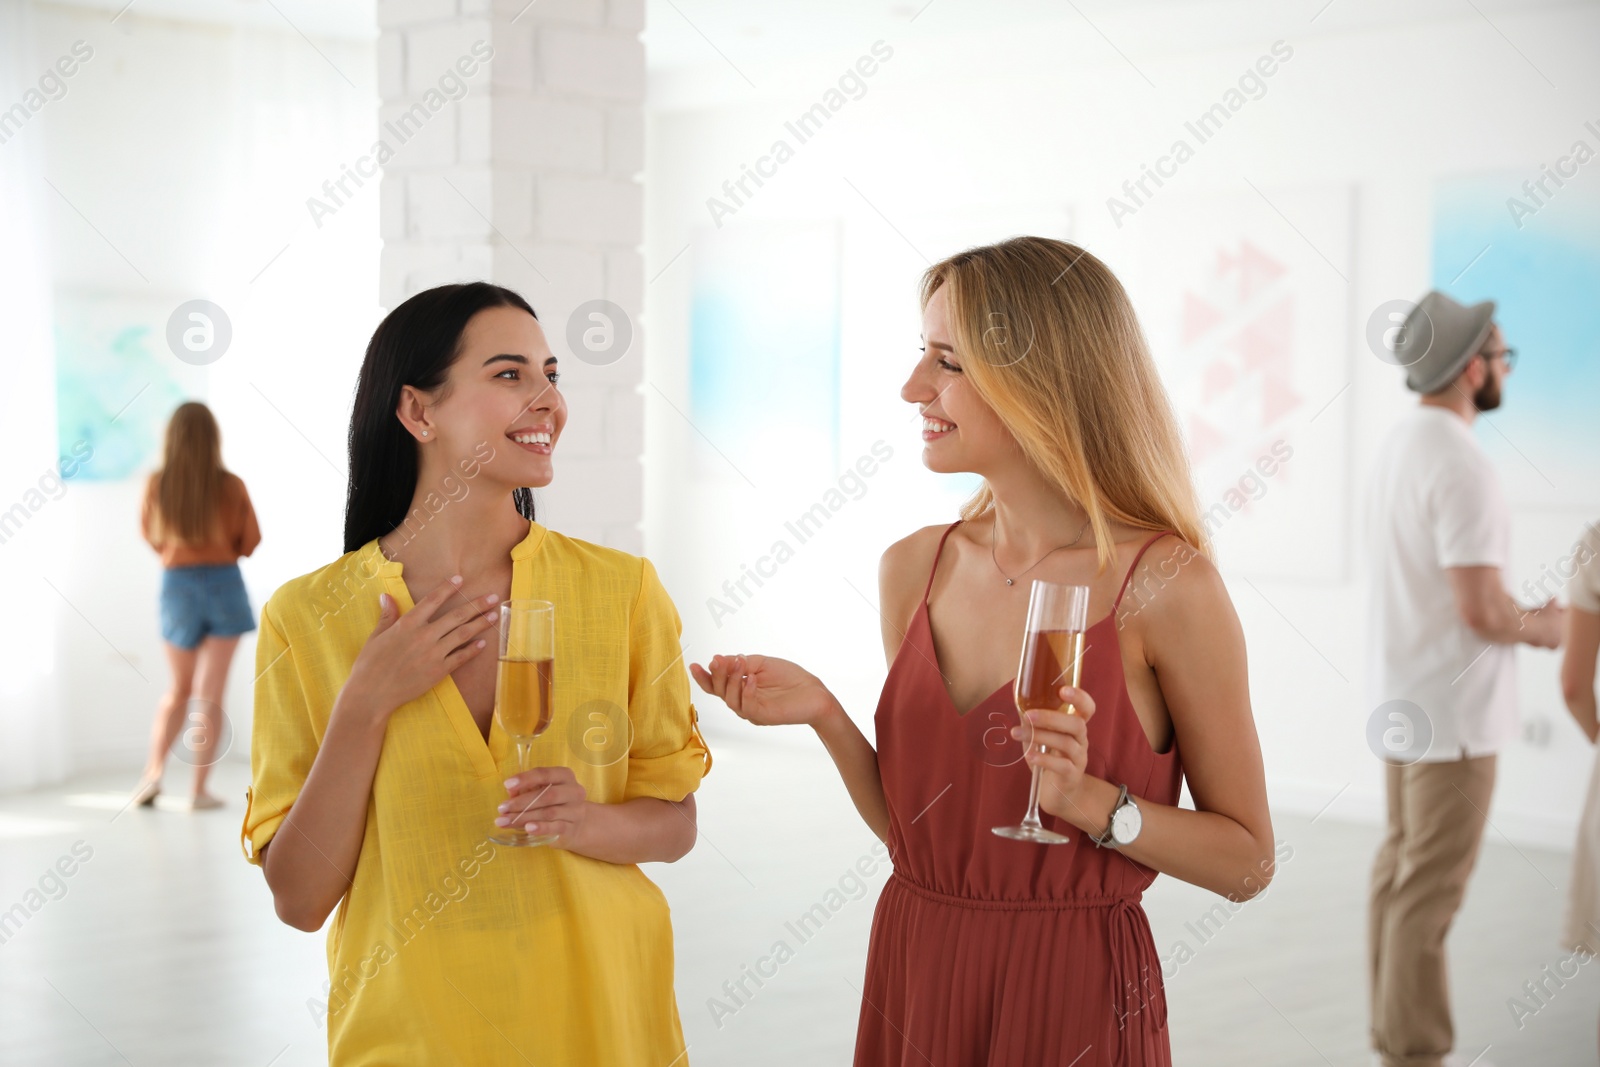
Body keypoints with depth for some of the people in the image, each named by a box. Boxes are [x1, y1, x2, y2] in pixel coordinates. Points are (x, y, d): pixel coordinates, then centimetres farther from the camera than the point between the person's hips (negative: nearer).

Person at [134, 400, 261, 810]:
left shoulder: (156, 484, -8)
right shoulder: (231, 485, -10)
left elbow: (148, 534, 7)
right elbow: (252, 540, -1)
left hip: (177, 585, 1)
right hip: (224, 583, -1)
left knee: (179, 690, 18)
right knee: (209, 695, 3)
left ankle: (153, 772, 4)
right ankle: (199, 790, 3)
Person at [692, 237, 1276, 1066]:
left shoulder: (1164, 585, -15)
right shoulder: (914, 569, 0)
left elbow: (1246, 863, -8)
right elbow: (907, 822, 8)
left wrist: (1092, 800, -21)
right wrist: (824, 716, -7)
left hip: (1071, 994, -5)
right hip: (914, 975, 5)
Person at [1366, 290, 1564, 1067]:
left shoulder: (1395, 450, 9)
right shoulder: (1461, 465, -21)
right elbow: (1482, 609, -24)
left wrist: (1517, 619, 13)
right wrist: (1543, 628, -4)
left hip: (1402, 702, 9)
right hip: (1452, 710, -9)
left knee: (1400, 870, 15)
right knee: (1431, 889, -2)